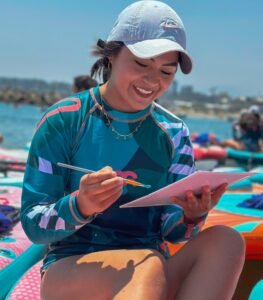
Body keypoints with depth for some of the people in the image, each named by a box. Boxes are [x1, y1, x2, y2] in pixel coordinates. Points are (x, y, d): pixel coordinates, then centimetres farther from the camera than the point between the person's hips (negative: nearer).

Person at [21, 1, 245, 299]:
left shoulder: (173, 133, 5)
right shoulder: (64, 120, -5)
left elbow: (171, 230, 4)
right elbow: (33, 225, -6)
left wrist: (192, 216, -20)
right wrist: (80, 206, -27)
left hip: (152, 272, 4)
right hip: (70, 267, -4)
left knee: (225, 241, -25)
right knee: (149, 265, -35)